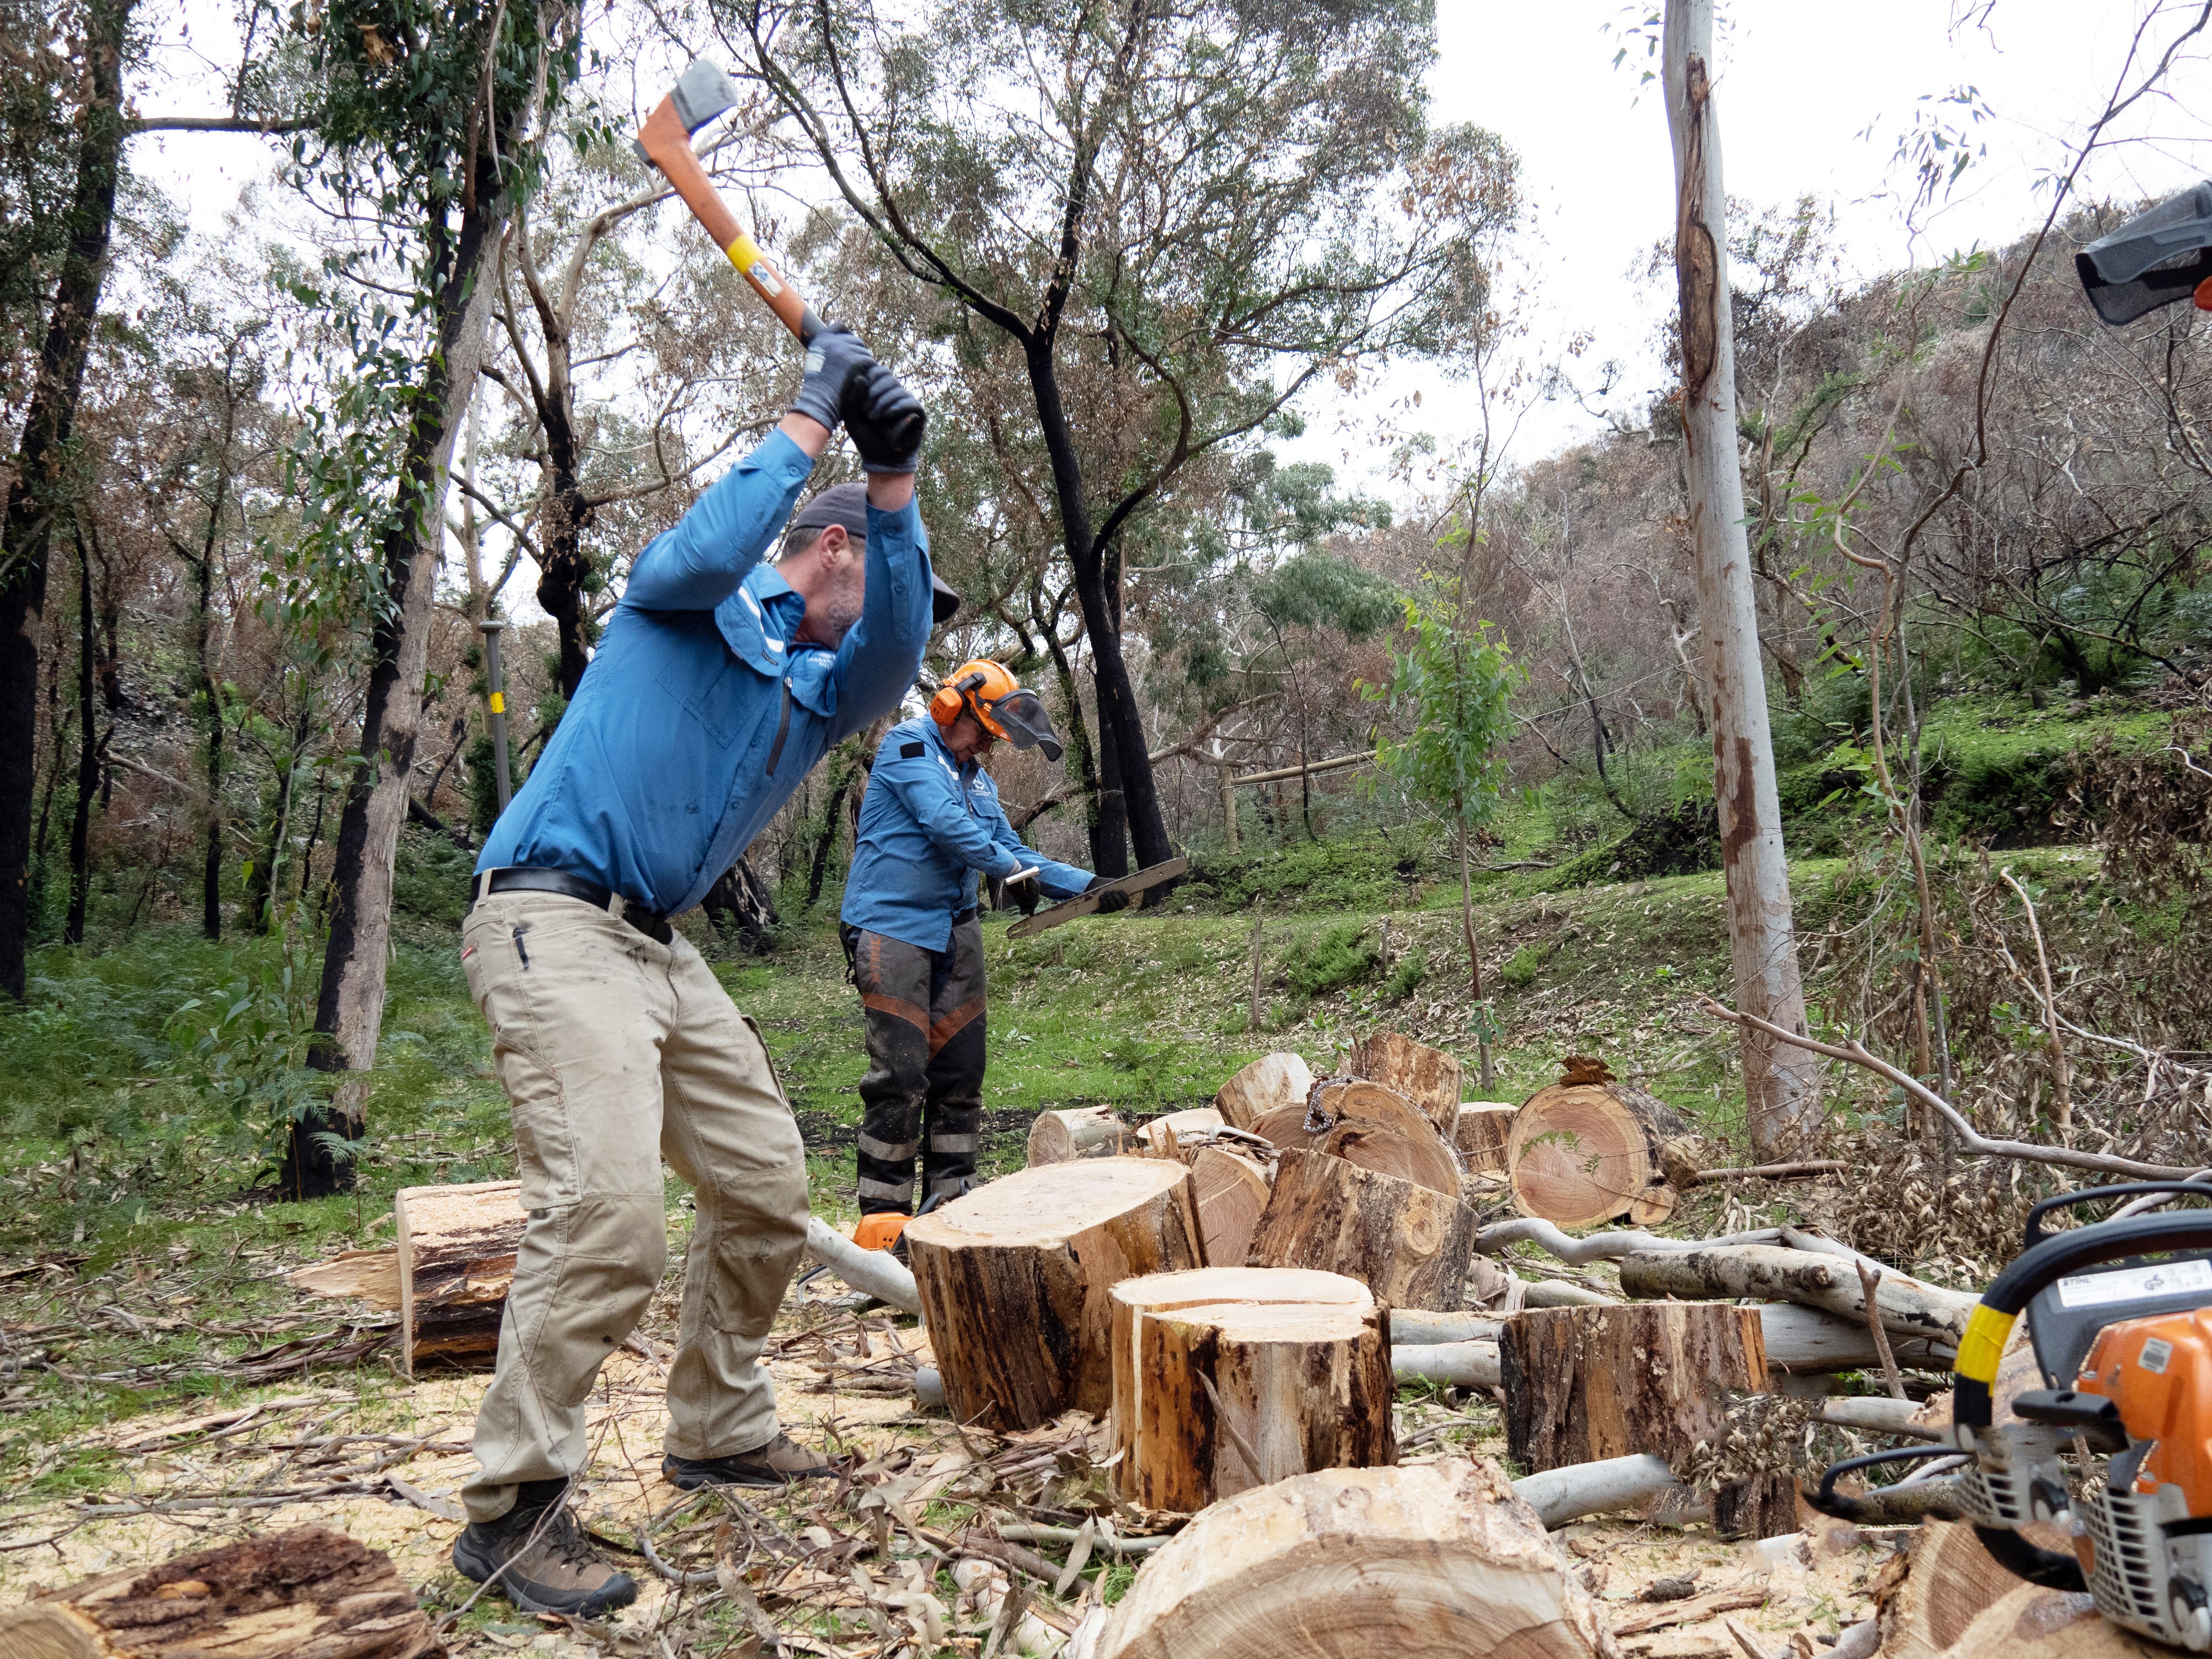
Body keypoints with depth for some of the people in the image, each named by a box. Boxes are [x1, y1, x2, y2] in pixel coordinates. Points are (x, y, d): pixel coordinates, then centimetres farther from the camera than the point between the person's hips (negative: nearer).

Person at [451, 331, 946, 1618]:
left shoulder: (829, 686, 16)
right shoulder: (691, 601, 4)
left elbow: (899, 650, -5)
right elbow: (706, 554, -21)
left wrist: (896, 481, -15)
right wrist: (813, 419, -12)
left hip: (661, 945, 8)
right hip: (554, 919, -8)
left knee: (768, 1188, 9)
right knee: (610, 1207, -21)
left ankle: (722, 1430, 26)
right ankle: (513, 1508, -9)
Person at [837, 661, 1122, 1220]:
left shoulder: (978, 780, 20)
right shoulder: (908, 745, -4)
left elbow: (1011, 850, 17)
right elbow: (945, 822, -17)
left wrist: (1086, 885, 7)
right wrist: (1011, 869, -14)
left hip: (955, 933, 8)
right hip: (893, 926, -8)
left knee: (960, 1073, 7)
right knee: (900, 1075, -10)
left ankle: (950, 1200, 14)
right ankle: (883, 1212, -4)